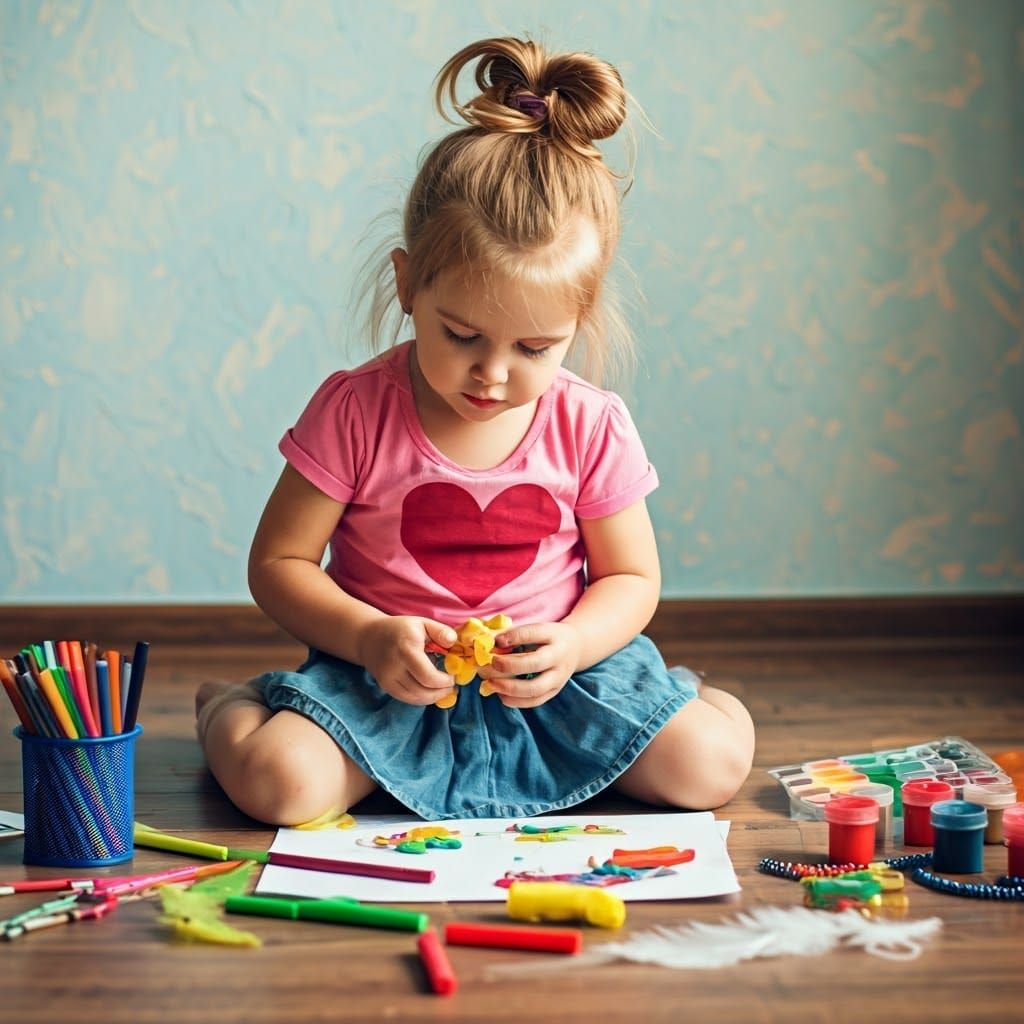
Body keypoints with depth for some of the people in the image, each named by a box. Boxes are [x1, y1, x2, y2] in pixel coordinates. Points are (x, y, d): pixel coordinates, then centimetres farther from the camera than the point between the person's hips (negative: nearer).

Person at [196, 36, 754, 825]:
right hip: (385, 674, -1)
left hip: (551, 677, 2)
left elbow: (632, 577, 4)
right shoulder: (354, 411, -13)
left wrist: (569, 647, -17)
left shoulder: (592, 427, -7)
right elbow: (278, 563, -7)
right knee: (280, 782, -27)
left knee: (713, 765, -15)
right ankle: (226, 709, 11)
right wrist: (369, 637, -24)